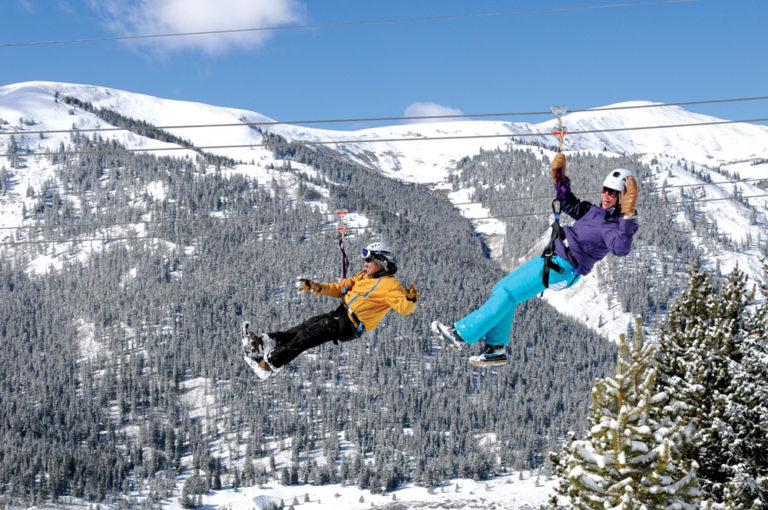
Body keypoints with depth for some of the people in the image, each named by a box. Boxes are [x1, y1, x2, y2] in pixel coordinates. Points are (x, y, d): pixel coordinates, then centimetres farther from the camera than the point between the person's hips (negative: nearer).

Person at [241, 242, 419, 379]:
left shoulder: (389, 285, -11)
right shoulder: (363, 276, 16)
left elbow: (403, 308, -22)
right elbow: (340, 289, 23)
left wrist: (411, 300, -44)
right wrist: (317, 288, 12)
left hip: (350, 326, -8)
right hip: (340, 314, 8)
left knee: (307, 336, -15)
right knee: (306, 327, -2)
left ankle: (271, 364, -16)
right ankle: (263, 344, -9)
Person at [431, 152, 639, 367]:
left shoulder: (617, 225, -14)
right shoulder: (594, 212, 13)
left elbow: (620, 248, -36)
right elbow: (569, 204, 29)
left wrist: (628, 215, -42)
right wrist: (560, 178, 18)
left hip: (561, 269, -10)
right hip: (550, 258, 10)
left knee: (506, 293, -13)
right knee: (500, 289, 10)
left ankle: (462, 334, -9)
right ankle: (496, 349, 13)